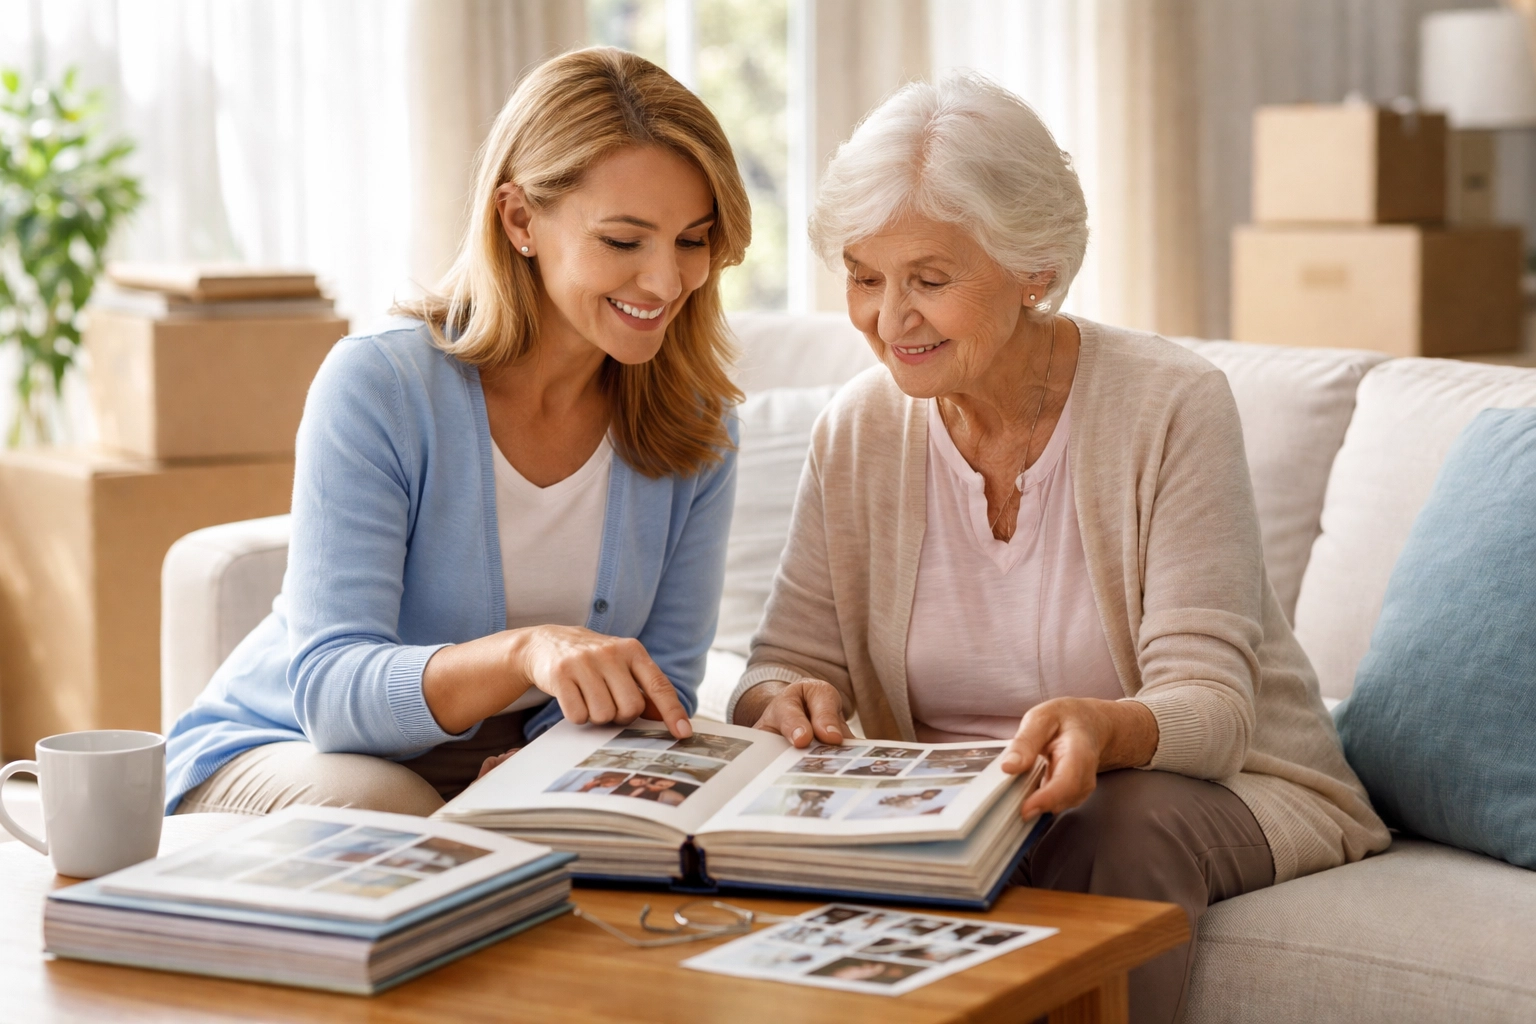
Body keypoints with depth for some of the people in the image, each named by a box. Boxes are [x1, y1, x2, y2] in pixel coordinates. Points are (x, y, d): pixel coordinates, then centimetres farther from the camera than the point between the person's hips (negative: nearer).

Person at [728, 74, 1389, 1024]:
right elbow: (793, 659, -1)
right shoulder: (859, 431, -2)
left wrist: (1106, 728, -44)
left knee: (1121, 827, -38)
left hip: (1213, 787, -3)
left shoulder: (1171, 403, -15)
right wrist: (785, 703, -27)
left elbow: (1209, 705, -21)